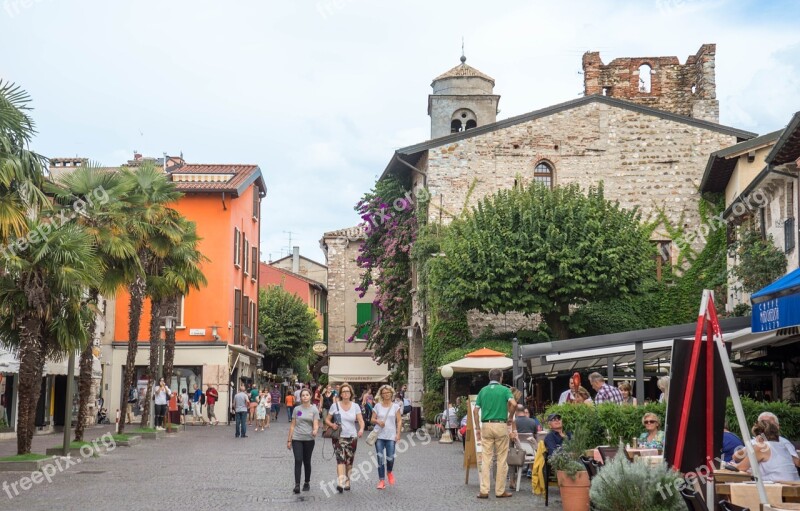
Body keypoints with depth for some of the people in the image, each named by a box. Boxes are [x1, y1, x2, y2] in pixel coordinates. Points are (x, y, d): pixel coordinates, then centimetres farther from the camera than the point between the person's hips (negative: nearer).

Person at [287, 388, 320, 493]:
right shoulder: (296, 409, 5)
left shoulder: (314, 410, 1)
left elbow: (316, 424, -8)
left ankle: (307, 483, 25)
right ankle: (297, 484, -13)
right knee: (298, 461, -11)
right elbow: (293, 425, 8)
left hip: (309, 439, 0)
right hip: (297, 439, 0)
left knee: (307, 462, 9)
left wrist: (315, 431, -31)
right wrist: (289, 440, 6)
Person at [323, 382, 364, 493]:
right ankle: (340, 483, -29)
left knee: (349, 461, 9)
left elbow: (361, 421, -4)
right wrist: (332, 425, -13)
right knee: (341, 459, -18)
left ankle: (347, 482, 23)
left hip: (352, 437, 2)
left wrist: (361, 429, -25)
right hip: (339, 437, -2)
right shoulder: (335, 406, 2)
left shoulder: (355, 406, 4)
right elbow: (327, 420, 9)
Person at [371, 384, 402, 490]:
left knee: (390, 457, -9)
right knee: (380, 458, -3)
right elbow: (372, 419, 10)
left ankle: (389, 472, 24)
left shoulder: (395, 406, 4)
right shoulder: (377, 406, 7)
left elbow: (399, 421, 3)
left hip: (391, 436, -1)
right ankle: (381, 480, 4)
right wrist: (378, 421, -12)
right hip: (379, 435, 1)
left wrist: (398, 433, -7)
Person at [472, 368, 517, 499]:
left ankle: (484, 491, -2)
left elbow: (476, 411, 6)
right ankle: (500, 491, 7)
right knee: (502, 459, 5)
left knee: (486, 459, 3)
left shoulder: (483, 391, 10)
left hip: (486, 426, 3)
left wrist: (477, 428, 11)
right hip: (500, 425, -3)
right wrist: (510, 417, 0)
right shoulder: (504, 390, 0)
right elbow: (514, 404, -17)